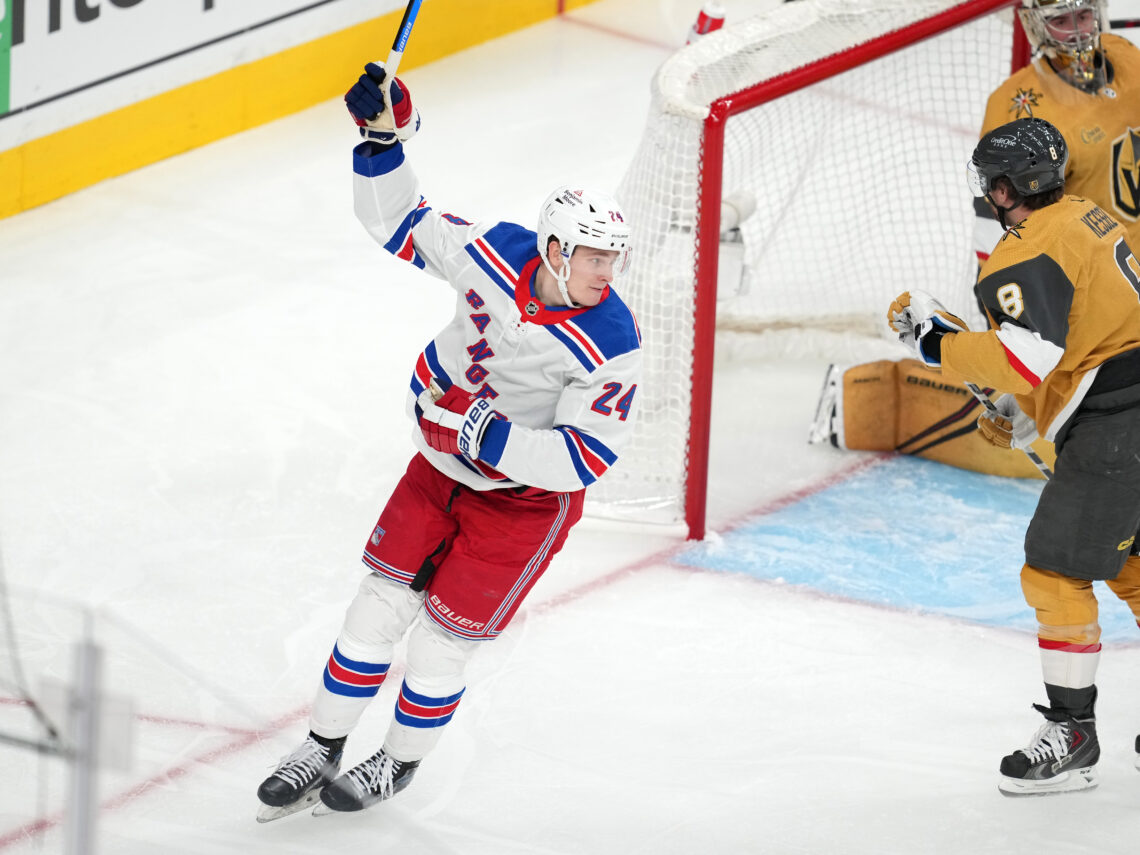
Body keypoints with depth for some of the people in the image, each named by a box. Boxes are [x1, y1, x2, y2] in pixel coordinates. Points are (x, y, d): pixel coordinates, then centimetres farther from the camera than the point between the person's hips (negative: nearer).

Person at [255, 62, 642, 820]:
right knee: (381, 601, 6)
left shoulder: (611, 345, -27)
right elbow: (402, 224, -4)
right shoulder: (496, 252, -16)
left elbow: (584, 457, -28)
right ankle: (322, 752, 21)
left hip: (529, 495, -4)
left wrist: (485, 433, -35)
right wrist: (383, 137, -17)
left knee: (445, 634, 0)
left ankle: (400, 763, 27)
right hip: (445, 463, 4)